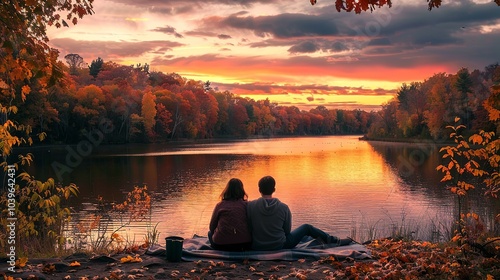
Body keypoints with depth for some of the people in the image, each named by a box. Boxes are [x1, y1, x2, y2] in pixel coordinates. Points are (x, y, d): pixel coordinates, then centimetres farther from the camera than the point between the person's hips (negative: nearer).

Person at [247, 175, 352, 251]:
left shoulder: (250, 205, -13)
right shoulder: (283, 207, -12)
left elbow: (249, 227, -3)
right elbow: (287, 230, -1)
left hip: (257, 247, 2)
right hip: (280, 246, -2)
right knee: (306, 227, 19)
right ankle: (336, 241, 31)